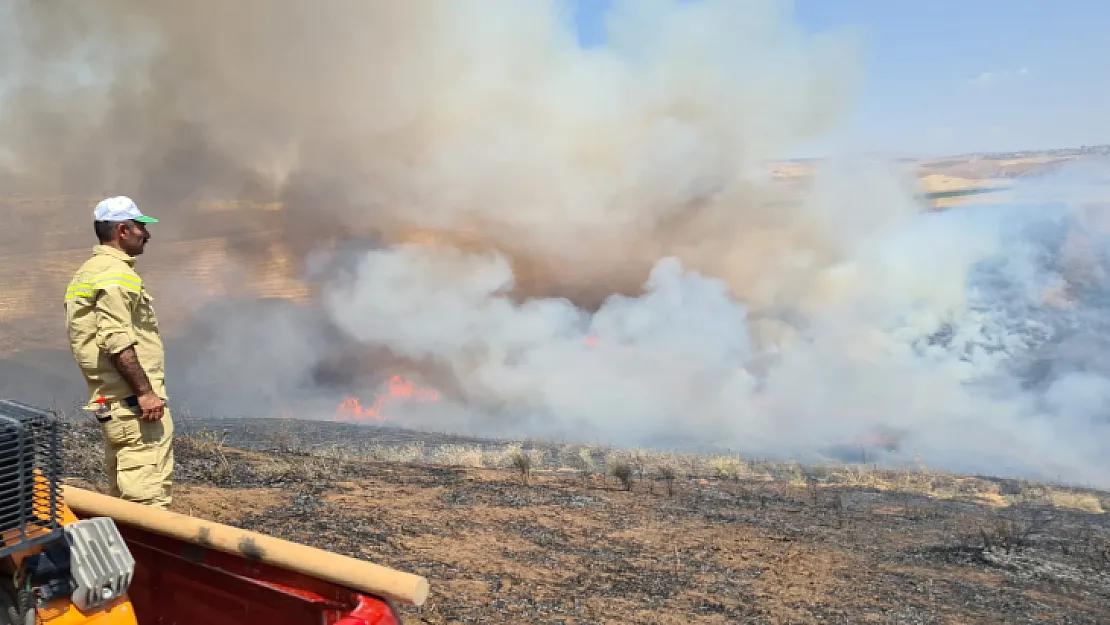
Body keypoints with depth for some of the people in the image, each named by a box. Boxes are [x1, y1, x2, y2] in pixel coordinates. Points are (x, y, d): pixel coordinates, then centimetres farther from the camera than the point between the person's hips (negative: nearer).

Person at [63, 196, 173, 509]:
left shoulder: (87, 273, 19)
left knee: (123, 493, 17)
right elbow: (117, 341, -23)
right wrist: (145, 392, -22)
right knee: (149, 495, -10)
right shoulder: (117, 274, -13)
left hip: (109, 401, 10)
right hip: (134, 403, -10)